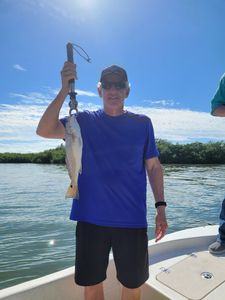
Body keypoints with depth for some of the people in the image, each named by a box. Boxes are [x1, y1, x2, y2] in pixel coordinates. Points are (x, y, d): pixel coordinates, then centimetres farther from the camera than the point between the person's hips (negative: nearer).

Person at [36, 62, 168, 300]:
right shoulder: (85, 120, 2)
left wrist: (160, 206, -2)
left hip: (132, 219, 1)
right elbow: (44, 130, -11)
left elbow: (153, 166, 5)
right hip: (91, 218, 0)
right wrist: (65, 90, -19)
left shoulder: (142, 123, 4)